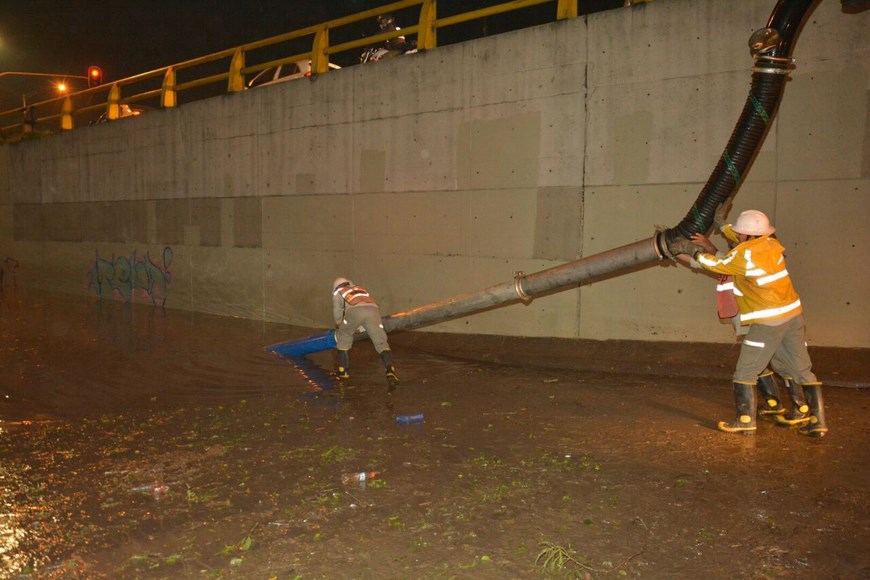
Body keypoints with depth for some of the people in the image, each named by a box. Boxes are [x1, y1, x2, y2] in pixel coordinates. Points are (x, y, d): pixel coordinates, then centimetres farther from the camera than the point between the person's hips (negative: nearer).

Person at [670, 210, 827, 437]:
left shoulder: (744, 254, -15)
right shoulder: (771, 245, 6)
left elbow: (715, 264, 0)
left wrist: (691, 249, 12)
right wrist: (710, 247, 15)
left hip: (768, 321, -8)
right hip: (793, 313, 8)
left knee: (745, 373, 5)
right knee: (802, 371, 12)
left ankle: (746, 421, 10)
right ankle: (817, 421, 14)